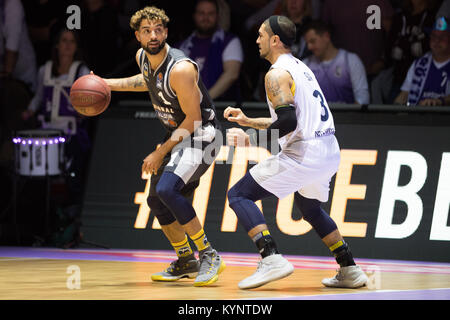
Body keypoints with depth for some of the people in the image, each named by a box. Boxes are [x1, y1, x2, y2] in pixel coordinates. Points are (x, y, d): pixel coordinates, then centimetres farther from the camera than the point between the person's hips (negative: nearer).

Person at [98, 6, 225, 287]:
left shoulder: (180, 69, -28)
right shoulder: (143, 57, -2)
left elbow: (193, 119, -24)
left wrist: (160, 153, -20)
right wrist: (109, 84, 12)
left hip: (202, 134, -10)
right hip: (178, 135, 10)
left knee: (167, 189, -28)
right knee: (156, 199, 13)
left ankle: (210, 257, -22)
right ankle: (186, 261, 29)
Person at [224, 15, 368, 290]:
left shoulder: (277, 74, -10)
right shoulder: (301, 68, 20)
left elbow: (288, 122, -21)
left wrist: (250, 139, -14)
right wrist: (248, 121, 26)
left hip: (304, 155, -9)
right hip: (330, 153, 9)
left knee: (239, 195, -4)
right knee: (310, 207, 34)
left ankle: (272, 260, -19)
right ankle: (350, 271, 30)